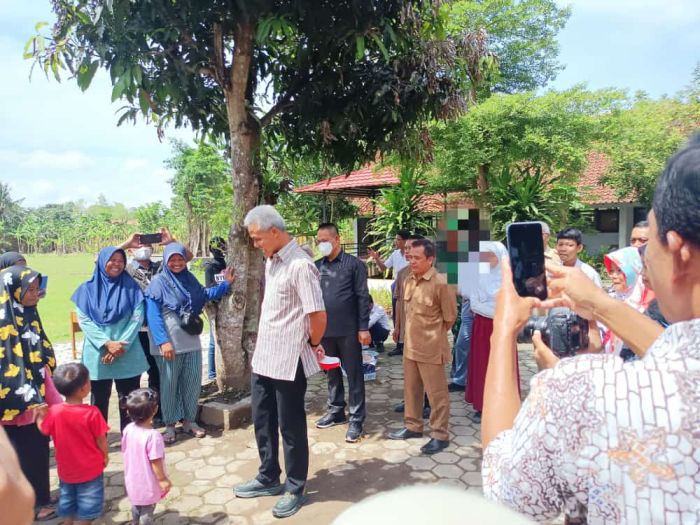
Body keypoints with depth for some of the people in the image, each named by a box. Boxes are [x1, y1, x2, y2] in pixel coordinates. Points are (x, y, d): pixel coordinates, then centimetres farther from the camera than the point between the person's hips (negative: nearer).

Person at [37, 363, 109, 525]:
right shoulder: (92, 413, -25)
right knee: (86, 511, 13)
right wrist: (105, 455, 3)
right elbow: (101, 440, -16)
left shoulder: (54, 411, -15)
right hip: (90, 469, -4)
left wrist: (40, 414, 20)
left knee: (67, 502, 25)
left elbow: (43, 430, 4)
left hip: (66, 469, 4)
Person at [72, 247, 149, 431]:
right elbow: (83, 320, -4)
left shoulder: (131, 287, 3)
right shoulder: (88, 288, 4)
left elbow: (138, 318, -4)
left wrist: (122, 344, -14)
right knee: (99, 400, 11)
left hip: (128, 353, 0)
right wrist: (107, 343, -15)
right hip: (98, 353, 0)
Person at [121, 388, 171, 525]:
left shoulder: (128, 429, -14)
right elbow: (155, 462, -26)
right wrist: (163, 480, -13)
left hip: (133, 479, 7)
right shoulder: (153, 436, -34)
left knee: (136, 504, 31)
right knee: (147, 511, 15)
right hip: (148, 483, -7)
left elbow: (125, 451, 1)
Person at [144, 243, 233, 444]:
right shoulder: (158, 282, -8)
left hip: (191, 342, 5)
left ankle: (189, 421, 27)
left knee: (193, 383, 11)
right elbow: (153, 316, -14)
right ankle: (169, 425, 21)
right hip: (169, 344, -5)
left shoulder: (189, 279, 8)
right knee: (169, 385, 6)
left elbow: (205, 295, 25)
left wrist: (226, 284, 17)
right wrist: (163, 341, -21)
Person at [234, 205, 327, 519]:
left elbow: (318, 316, -21)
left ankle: (295, 488, 28)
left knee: (290, 427, 8)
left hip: (288, 362, -8)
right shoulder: (270, 261, 8)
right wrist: (264, 347, 14)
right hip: (263, 357, 9)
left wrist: (312, 345, -5)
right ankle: (268, 479, 39)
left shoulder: (299, 265, -20)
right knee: (263, 422, 20)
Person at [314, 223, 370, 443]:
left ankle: (356, 419, 13)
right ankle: (336, 411, 32)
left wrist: (363, 328, -12)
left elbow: (362, 297, -7)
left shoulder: (354, 264, -6)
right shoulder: (316, 266, 7)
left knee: (354, 374, 4)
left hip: (348, 330, -4)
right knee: (332, 372, 17)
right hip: (324, 329, 5)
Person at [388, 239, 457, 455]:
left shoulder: (441, 283, -17)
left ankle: (440, 435, 18)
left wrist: (433, 336, 2)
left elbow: (449, 318, -9)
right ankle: (413, 426, 35)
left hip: (431, 349, -7)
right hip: (410, 346, 8)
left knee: (436, 393, 5)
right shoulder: (408, 281, 5)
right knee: (411, 389, 19)